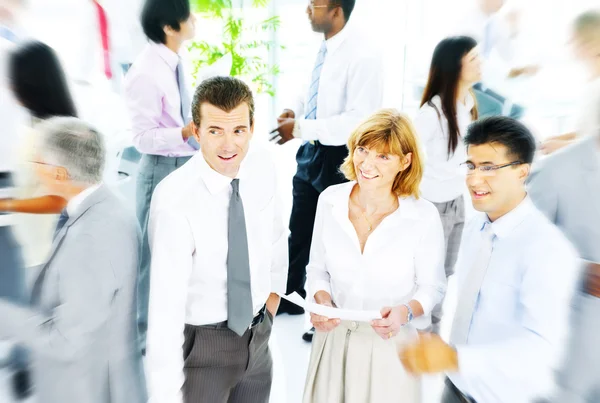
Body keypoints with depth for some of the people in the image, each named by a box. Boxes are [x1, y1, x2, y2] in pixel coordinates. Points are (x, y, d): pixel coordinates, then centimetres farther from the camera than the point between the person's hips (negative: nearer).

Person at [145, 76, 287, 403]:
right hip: (201, 342, -5)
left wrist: (274, 291, 10)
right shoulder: (173, 201, -28)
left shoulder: (262, 166, -10)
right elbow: (165, 305, -27)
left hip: (258, 332, 5)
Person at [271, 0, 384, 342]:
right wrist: (298, 111, -2)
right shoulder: (325, 47, 2)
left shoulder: (363, 55, -21)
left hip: (340, 158, -8)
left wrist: (301, 128, -24)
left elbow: (359, 120, -26)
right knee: (299, 232, 20)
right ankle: (290, 295, 45)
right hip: (312, 151, 8)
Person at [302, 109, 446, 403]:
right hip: (333, 338, 3)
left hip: (391, 343, -2)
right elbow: (317, 269, 3)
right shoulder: (330, 200, -8)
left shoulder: (424, 217, -16)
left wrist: (406, 311, -22)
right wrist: (321, 300, -16)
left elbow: (432, 287, -3)